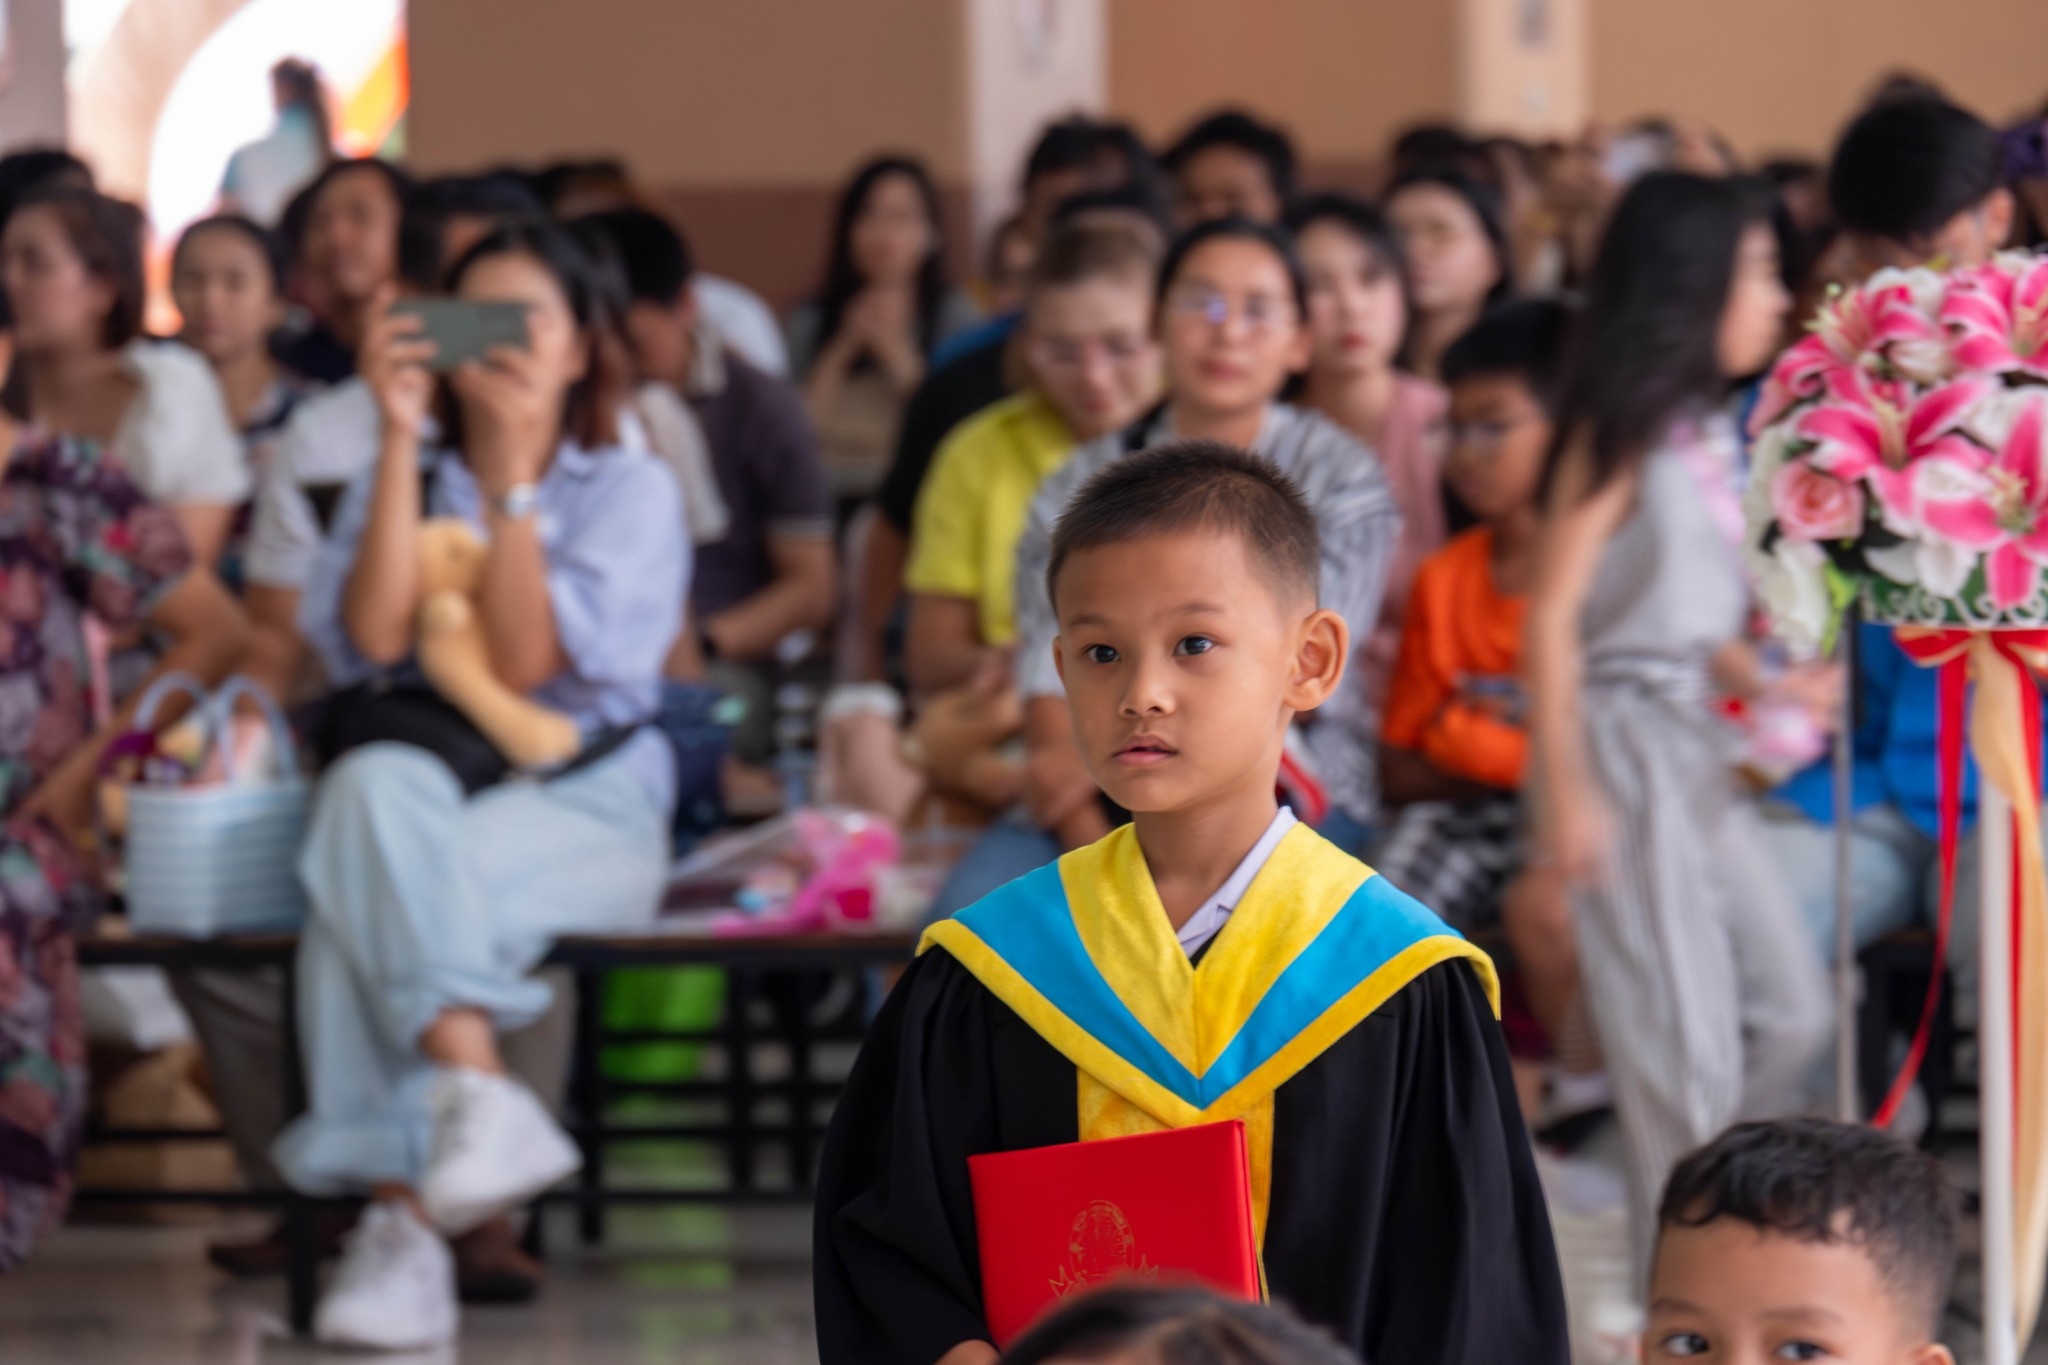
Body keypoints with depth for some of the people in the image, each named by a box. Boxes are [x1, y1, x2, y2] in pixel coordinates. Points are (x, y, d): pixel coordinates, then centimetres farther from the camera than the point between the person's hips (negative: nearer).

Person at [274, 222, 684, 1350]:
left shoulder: (630, 490, 8)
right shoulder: (402, 482, 16)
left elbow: (526, 664, -9)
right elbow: (373, 637, -6)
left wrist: (514, 467, -12)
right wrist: (399, 436, -6)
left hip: (588, 809, -2)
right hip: (426, 783, 2)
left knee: (367, 881, -33)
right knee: (375, 785, -36)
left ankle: (403, 1215, -40)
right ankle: (476, 1089, -47)